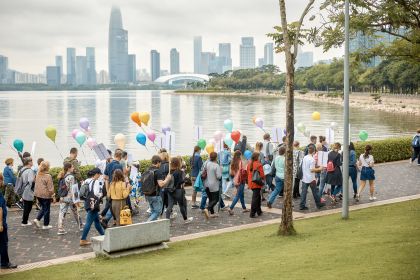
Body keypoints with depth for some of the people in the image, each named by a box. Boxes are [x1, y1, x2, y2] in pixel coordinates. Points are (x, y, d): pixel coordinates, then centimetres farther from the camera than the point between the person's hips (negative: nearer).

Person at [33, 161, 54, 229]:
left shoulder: (38, 175, 3)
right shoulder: (48, 176, -19)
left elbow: (36, 185, 13)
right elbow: (50, 188, -17)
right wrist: (52, 194, -4)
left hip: (38, 194, 7)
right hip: (46, 195, -7)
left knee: (43, 208, 23)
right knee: (46, 209, 7)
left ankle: (37, 219, 8)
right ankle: (45, 225, 15)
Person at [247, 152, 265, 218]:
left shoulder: (249, 164, 5)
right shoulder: (258, 164, -16)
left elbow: (248, 172, 13)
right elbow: (262, 175, -15)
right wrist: (263, 180, 4)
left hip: (251, 183, 7)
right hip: (257, 183, -7)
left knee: (258, 197, 21)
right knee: (255, 198, -2)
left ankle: (259, 211, 28)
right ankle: (252, 213, -2)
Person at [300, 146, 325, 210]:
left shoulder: (304, 158, 5)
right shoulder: (312, 159, -17)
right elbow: (312, 169, -21)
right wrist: (319, 169, -8)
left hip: (304, 178, 6)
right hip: (311, 179, -6)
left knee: (304, 192, 4)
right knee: (315, 192, 9)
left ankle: (302, 206, 1)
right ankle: (318, 204, 22)